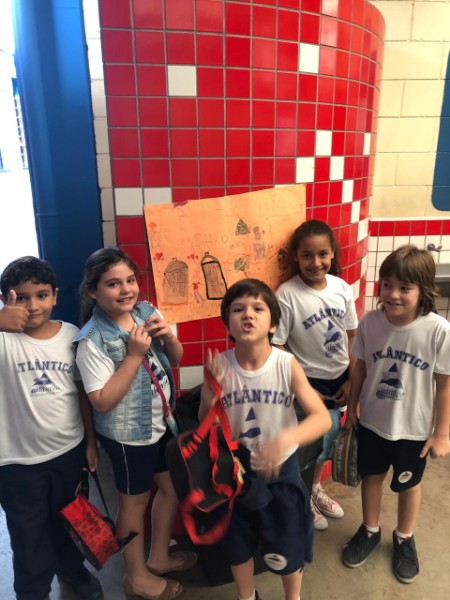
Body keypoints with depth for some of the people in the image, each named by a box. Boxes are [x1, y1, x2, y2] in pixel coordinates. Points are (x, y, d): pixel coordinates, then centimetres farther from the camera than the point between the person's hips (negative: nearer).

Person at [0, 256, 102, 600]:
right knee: (29, 536, 18)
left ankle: (71, 569, 54)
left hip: (70, 450, 3)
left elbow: (82, 391, 0)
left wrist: (91, 441, 3)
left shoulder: (71, 335, -7)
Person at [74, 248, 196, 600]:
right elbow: (103, 402, -25)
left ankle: (159, 557, 47)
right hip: (128, 433, -6)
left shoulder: (147, 312, -7)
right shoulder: (92, 340, -23)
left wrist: (168, 338, -17)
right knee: (135, 502, 14)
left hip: (163, 421, 7)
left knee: (173, 487, 22)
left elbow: (176, 360, 4)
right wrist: (134, 354, -29)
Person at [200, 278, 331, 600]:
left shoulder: (287, 364, -21)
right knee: (237, 546, 24)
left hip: (281, 471, -1)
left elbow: (323, 417, -26)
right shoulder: (219, 365, -18)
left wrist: (285, 439, -44)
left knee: (288, 549, 21)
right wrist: (211, 392, -31)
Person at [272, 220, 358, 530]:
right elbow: (276, 347, -18)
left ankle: (316, 489, 50)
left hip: (339, 378, 5)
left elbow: (352, 337, 3)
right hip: (309, 381, -5)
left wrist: (352, 380, 1)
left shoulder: (342, 288, -7)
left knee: (328, 438, 22)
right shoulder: (287, 295, -22)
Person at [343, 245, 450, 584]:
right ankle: (370, 531, 49)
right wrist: (352, 408, 5)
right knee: (372, 477, 23)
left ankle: (404, 539, 49)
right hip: (372, 421, 2)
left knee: (409, 484, 22)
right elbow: (361, 368, -3)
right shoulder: (370, 322, -17)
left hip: (414, 427, -2)